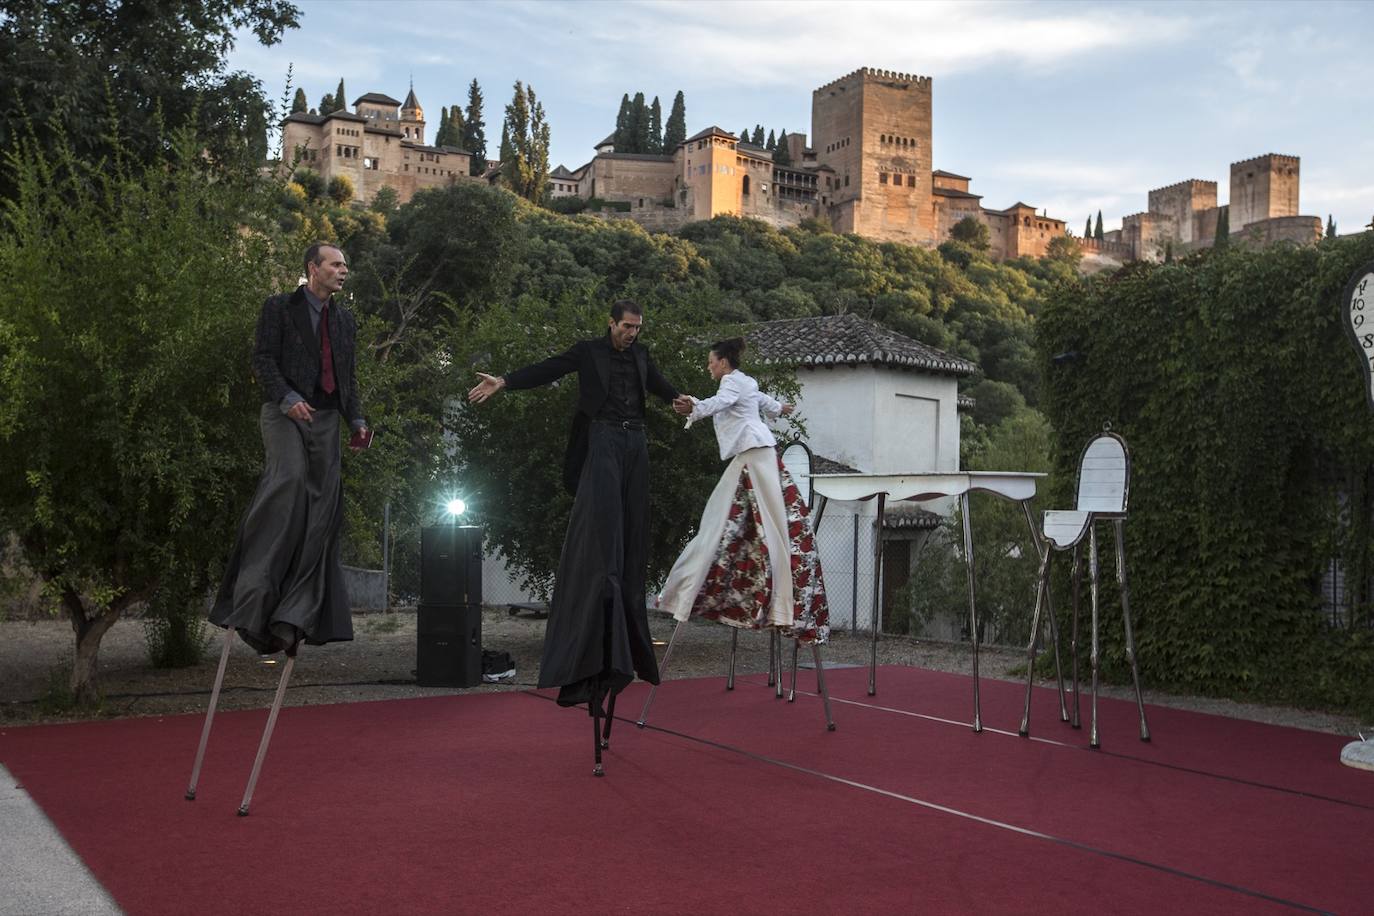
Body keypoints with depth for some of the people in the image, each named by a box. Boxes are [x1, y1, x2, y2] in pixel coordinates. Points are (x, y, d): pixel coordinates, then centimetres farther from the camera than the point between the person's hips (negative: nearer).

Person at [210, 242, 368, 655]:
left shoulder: (344, 319, 21)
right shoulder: (279, 308, 4)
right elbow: (263, 360, -5)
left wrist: (357, 420, 9)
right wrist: (287, 397, -21)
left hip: (325, 420, 6)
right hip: (285, 415, -6)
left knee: (322, 510, -4)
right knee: (291, 478, -30)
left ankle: (295, 615, -3)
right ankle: (255, 591, -25)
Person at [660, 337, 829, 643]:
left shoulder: (733, 380, -3)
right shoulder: (745, 383, 25)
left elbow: (720, 401, -26)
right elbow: (769, 404, 42)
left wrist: (694, 407, -46)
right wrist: (781, 408, 66)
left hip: (754, 451, -9)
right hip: (747, 456, 9)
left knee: (769, 522, -11)